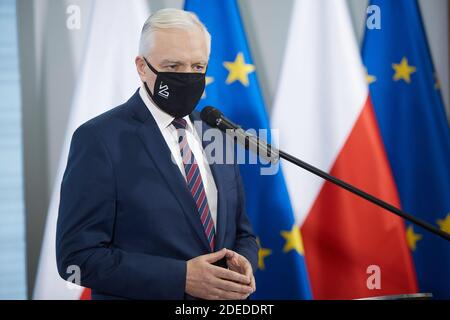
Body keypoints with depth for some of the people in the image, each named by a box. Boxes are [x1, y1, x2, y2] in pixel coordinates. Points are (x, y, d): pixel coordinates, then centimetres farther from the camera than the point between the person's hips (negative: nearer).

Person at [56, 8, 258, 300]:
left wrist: (243, 263, -11)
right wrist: (181, 278, -25)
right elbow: (78, 256, -18)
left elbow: (242, 233, 12)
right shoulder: (99, 139, -13)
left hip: (223, 296, 5)